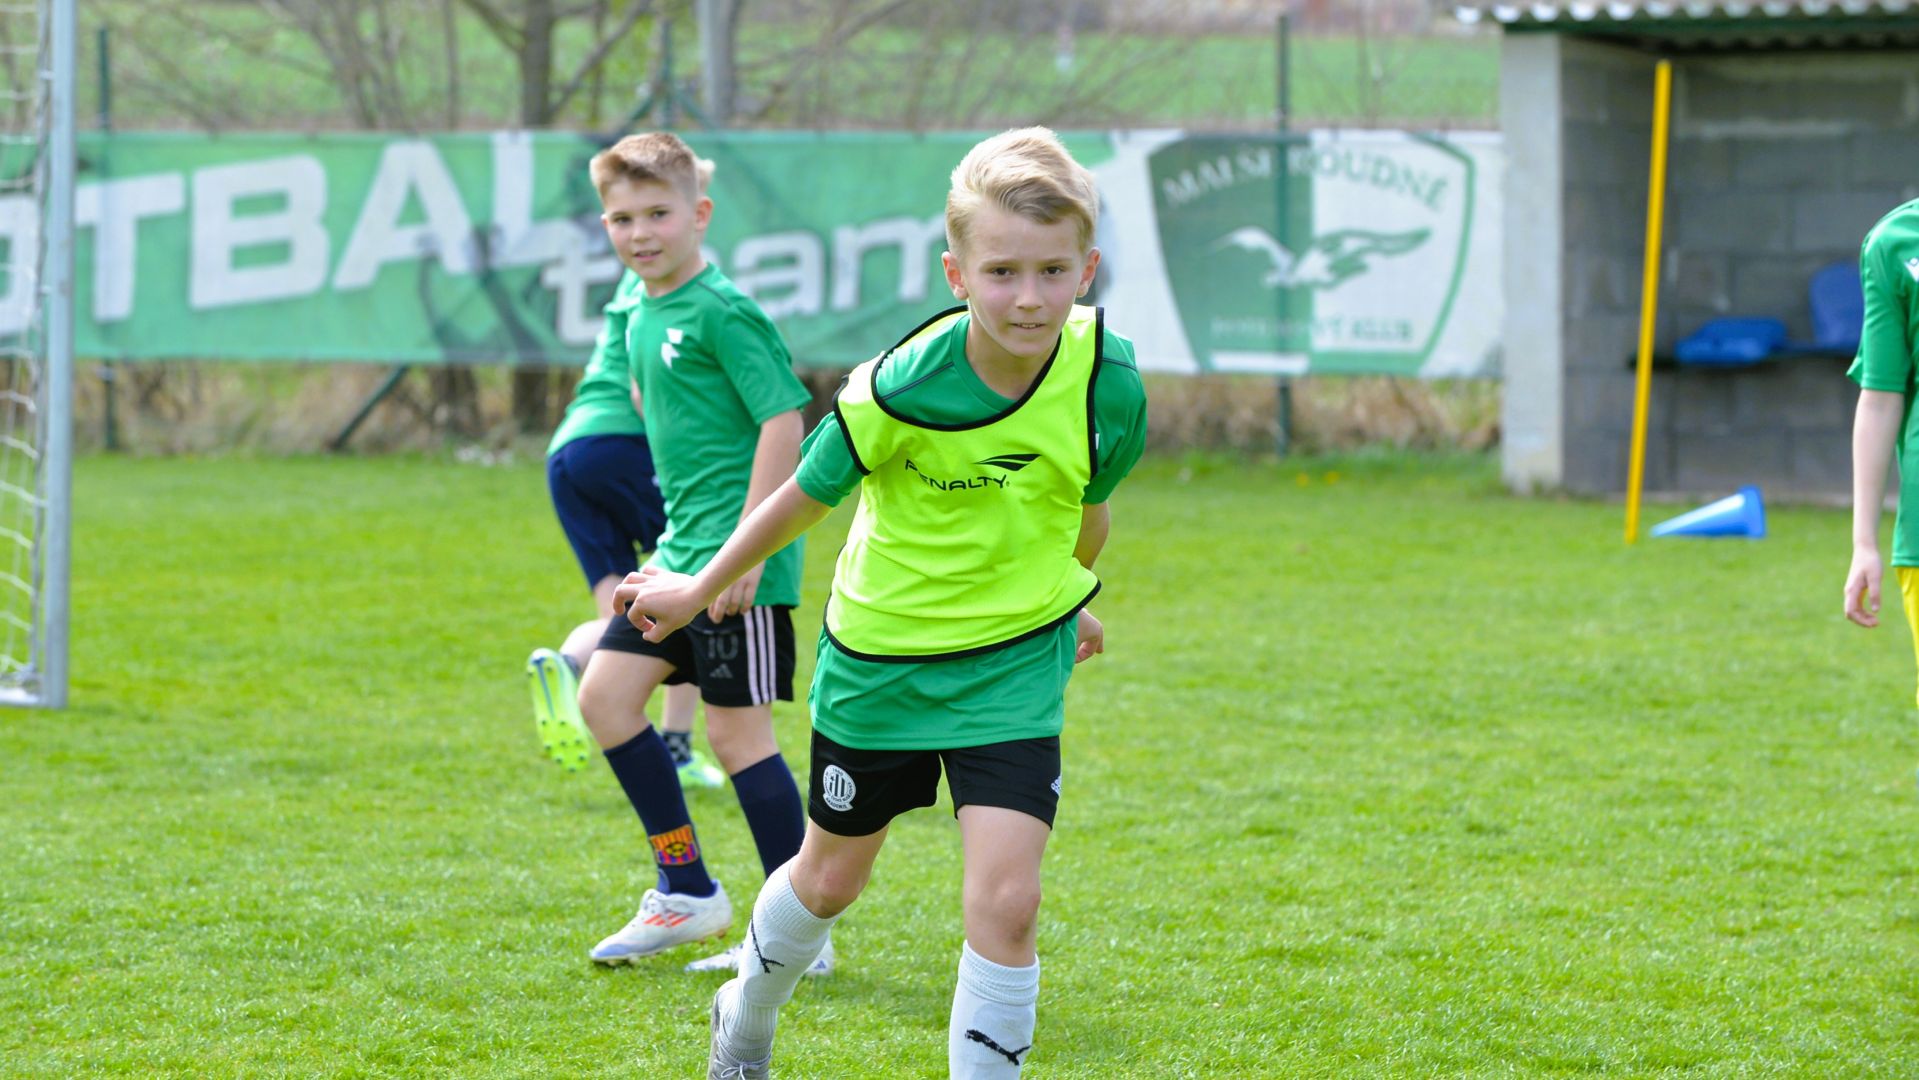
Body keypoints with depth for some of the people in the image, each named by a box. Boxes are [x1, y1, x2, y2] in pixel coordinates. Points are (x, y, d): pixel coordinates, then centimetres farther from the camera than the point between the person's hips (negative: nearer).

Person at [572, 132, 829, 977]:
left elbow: (783, 422, -19)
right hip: (682, 549, 9)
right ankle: (688, 893, 16)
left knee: (737, 732, -6)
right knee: (604, 695, 7)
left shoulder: (722, 312, -15)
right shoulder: (642, 316, 12)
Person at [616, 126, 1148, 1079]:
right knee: (832, 879, 20)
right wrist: (700, 590, 5)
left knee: (1005, 900, -15)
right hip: (881, 653, -1)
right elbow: (807, 496, -8)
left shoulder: (1106, 382, -19)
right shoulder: (899, 390, -28)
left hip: (1015, 659, 1)